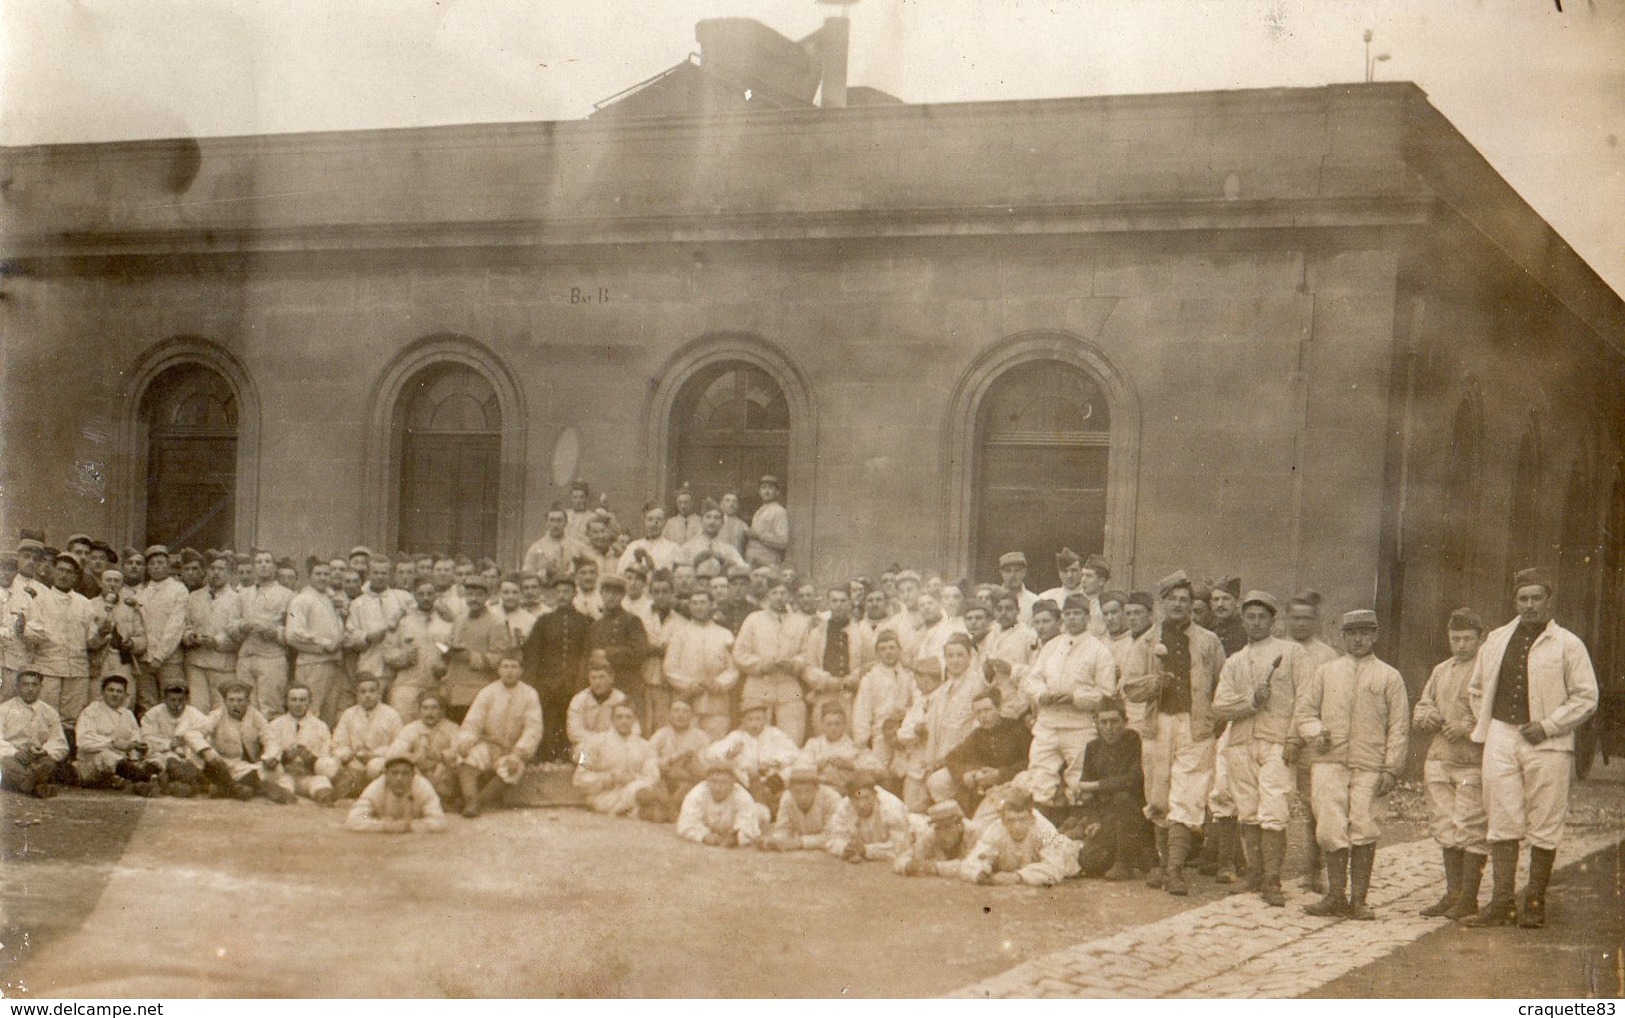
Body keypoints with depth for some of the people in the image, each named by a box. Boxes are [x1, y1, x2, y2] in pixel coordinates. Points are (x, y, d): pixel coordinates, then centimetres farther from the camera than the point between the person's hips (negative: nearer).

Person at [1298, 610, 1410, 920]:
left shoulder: (1389, 677, 10)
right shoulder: (1326, 672, 17)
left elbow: (1399, 726, 5)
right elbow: (1305, 710, 18)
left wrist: (1391, 769, -4)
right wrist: (1316, 731, -4)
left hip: (1369, 766, -2)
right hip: (1330, 761, 2)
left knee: (1364, 831, -5)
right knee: (1331, 829, -4)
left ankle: (1358, 899, 2)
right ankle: (1336, 896, 5)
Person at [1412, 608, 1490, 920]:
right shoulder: (1441, 671, 19)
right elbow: (1419, 712, 22)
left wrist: (1467, 727, -17)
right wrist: (1429, 717, 0)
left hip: (1474, 762, -6)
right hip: (1439, 759, 6)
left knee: (1471, 829, -5)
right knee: (1445, 828, 9)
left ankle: (1468, 898, 0)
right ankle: (1452, 893, 16)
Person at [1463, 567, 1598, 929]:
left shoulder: (1568, 645, 0)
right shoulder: (1496, 640, 13)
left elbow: (1586, 697, -2)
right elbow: (1477, 688, 23)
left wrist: (1548, 725, -10)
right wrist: (1486, 727, 11)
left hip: (1546, 745, -3)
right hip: (1501, 739, 4)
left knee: (1544, 827, 0)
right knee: (1503, 822, 0)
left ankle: (1535, 905, 8)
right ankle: (1501, 903, 1)